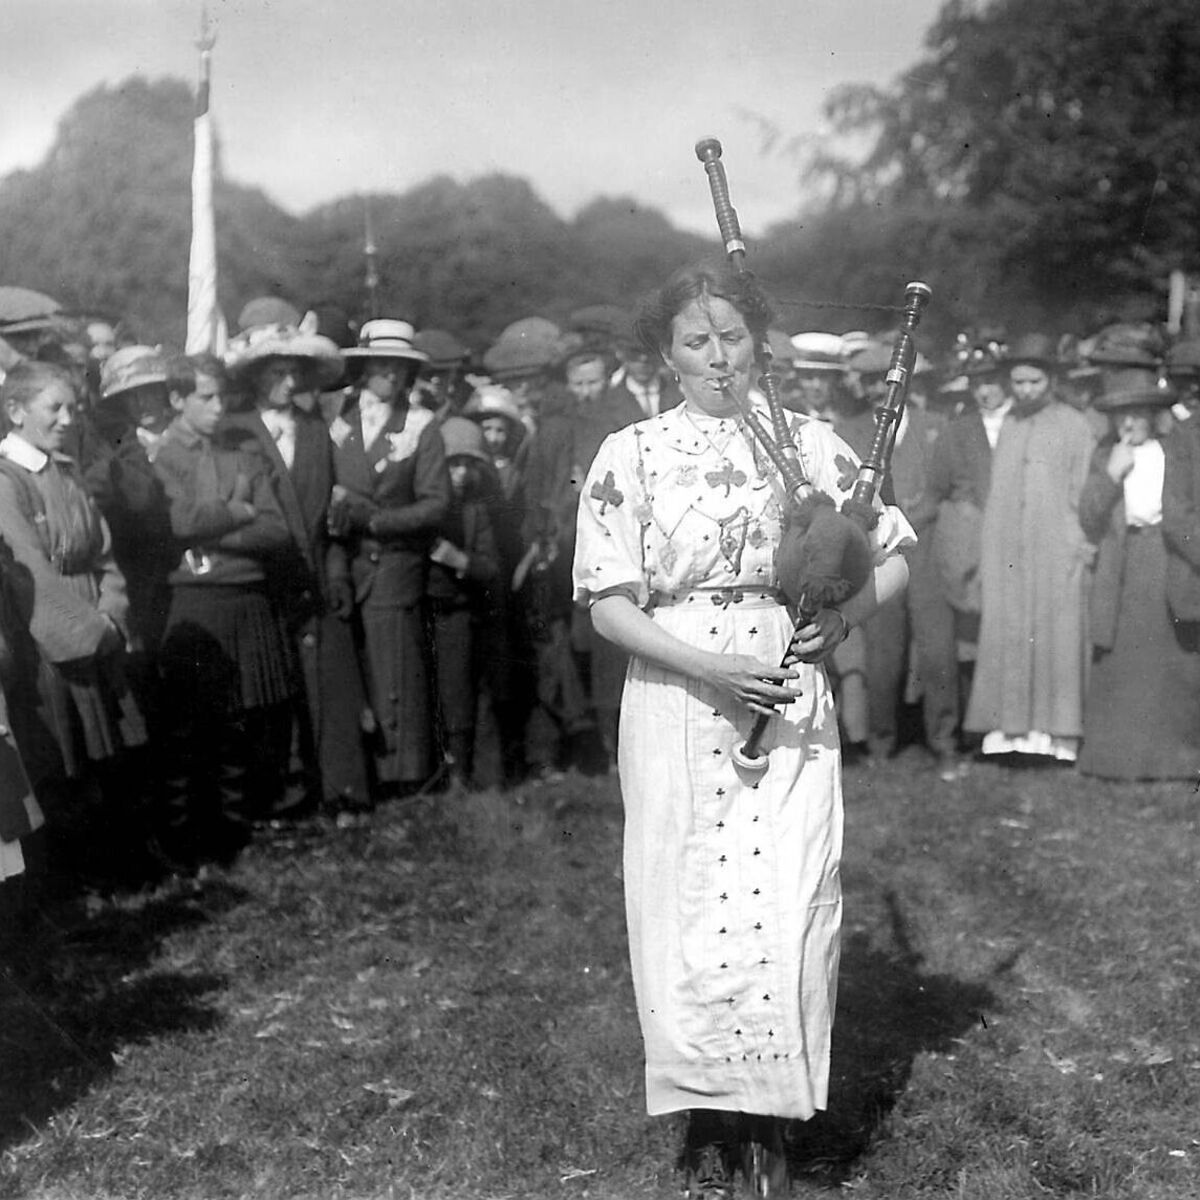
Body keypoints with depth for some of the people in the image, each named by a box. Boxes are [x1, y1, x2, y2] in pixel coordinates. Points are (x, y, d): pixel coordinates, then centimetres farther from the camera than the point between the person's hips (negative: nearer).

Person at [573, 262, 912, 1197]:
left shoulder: (812, 444, 6)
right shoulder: (631, 457, 1)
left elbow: (895, 556, 12)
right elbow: (610, 604, -4)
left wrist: (844, 617, -7)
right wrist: (710, 666, -16)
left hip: (792, 711, 1)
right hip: (678, 708, -1)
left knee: (789, 915, -3)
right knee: (688, 912, 3)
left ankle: (773, 1119, 16)